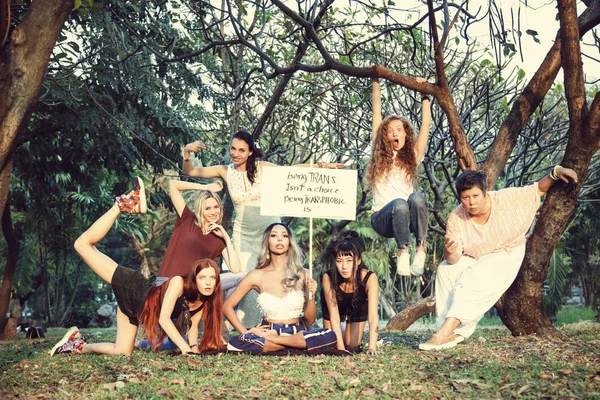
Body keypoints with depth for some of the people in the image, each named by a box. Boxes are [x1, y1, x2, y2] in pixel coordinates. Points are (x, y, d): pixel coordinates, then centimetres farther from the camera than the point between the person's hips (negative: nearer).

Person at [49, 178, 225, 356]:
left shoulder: (204, 302, -14)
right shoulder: (179, 283, -33)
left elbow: (192, 325, 1)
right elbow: (163, 318, -35)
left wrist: (195, 345, -17)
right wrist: (185, 347, -42)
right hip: (132, 289, -6)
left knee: (122, 351, 6)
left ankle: (79, 345, 27)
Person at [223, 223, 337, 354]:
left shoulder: (302, 275, 3)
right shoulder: (257, 276, 1)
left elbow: (310, 319, 6)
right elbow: (227, 306, 4)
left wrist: (311, 296, -12)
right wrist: (246, 332, -7)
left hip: (297, 332, 1)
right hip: (267, 333, -1)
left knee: (330, 337, -31)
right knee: (235, 343, -33)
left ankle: (272, 340, -19)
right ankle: (296, 345, -20)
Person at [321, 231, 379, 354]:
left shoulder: (369, 278, -39)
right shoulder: (328, 278, -37)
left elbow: (373, 317, -42)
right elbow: (334, 316, -34)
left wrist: (372, 347, -53)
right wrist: (341, 348, -39)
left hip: (358, 306, 0)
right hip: (337, 305, 0)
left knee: (352, 347, -1)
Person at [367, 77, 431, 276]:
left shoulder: (413, 155, 14)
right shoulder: (379, 154, 12)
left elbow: (426, 124, 12)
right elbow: (377, 113, 15)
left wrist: (424, 95, 16)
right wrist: (376, 82, 17)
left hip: (406, 217, 2)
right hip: (382, 218, -2)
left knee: (417, 198, -33)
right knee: (399, 204, -36)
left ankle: (420, 252, -31)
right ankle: (403, 253, -26)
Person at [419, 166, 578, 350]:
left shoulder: (506, 199, -23)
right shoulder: (456, 219, -20)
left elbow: (538, 189, -12)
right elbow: (454, 260, -23)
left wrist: (556, 173, -31)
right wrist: (450, 252, -47)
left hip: (505, 255, -4)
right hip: (474, 259, 4)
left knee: (472, 278, -30)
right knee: (445, 270, -22)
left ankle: (445, 333, -38)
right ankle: (454, 332, -22)